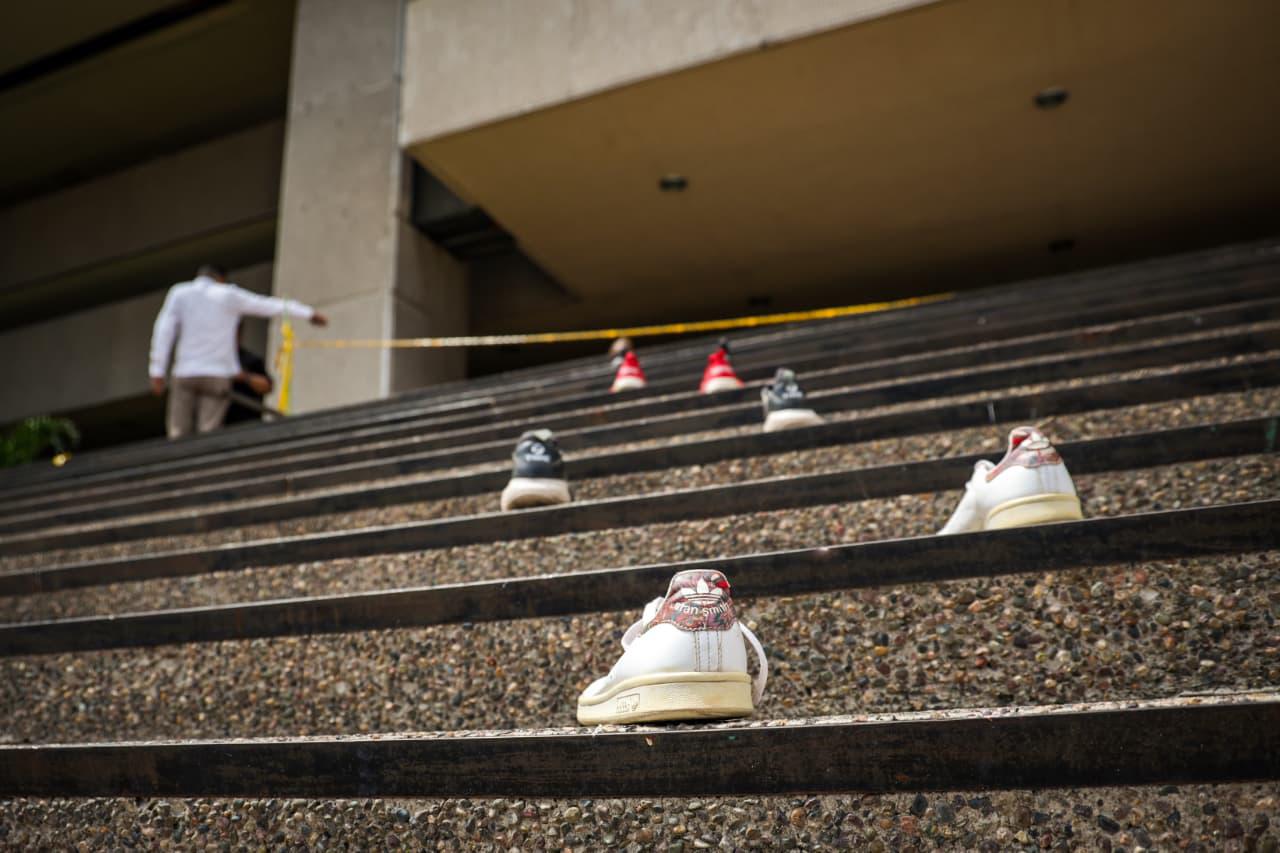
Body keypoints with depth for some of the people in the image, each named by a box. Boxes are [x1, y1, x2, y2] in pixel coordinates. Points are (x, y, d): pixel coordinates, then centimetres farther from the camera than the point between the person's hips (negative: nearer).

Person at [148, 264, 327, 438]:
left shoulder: (179, 293, 9)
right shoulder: (229, 294, 8)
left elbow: (163, 332, 2)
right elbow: (270, 305, 15)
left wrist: (157, 372, 1)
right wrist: (309, 313, 24)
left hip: (185, 374, 1)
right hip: (217, 375, -1)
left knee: (179, 438, 0)